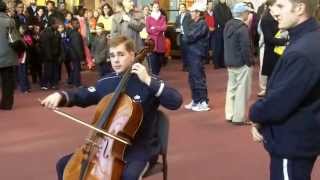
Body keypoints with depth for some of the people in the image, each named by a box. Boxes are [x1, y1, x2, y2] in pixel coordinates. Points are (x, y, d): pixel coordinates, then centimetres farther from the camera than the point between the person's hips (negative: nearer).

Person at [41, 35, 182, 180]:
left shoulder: (149, 83, -10)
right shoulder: (106, 82, 4)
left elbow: (176, 102, -22)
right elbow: (81, 97, 10)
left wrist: (148, 81, -26)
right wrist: (60, 96, -11)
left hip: (140, 147, -5)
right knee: (64, 165, -1)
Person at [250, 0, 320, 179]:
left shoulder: (302, 53, -29)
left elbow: (278, 103, -27)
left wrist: (255, 114, -6)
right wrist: (260, 117, -1)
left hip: (292, 143, -9)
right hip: (298, 139, 9)